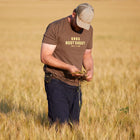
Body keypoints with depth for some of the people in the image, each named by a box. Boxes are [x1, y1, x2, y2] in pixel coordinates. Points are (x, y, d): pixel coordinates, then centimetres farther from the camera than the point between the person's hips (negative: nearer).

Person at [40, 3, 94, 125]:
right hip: (56, 81, -6)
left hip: (75, 83, 6)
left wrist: (90, 70, -2)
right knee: (61, 124, -16)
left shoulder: (89, 30, 8)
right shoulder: (55, 28, -11)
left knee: (74, 124, 7)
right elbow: (45, 56, -12)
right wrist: (68, 67, -22)